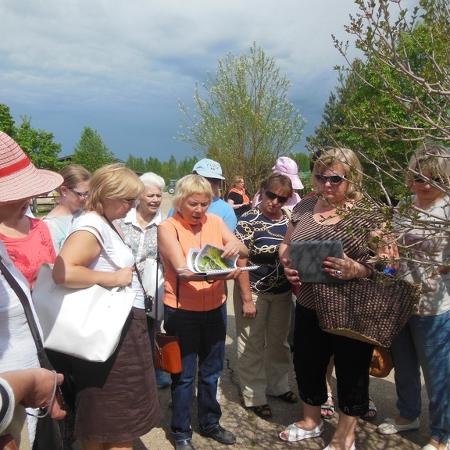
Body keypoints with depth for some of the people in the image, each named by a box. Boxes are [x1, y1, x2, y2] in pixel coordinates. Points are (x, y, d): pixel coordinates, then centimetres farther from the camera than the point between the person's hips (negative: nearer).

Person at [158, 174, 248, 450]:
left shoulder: (215, 222, 2)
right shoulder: (168, 228, -12)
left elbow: (245, 252, -2)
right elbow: (182, 270, -22)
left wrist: (237, 246, -25)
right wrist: (216, 274, -39)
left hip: (215, 308, 4)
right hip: (182, 311, -4)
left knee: (211, 371, 18)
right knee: (184, 375, 8)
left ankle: (210, 423, 39)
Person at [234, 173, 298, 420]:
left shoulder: (289, 220, 2)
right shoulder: (248, 221, -14)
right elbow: (240, 262, -16)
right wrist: (247, 299, -17)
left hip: (283, 292, 6)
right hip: (254, 291, -5)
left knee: (279, 341, 20)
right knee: (252, 346, 6)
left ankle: (278, 385, 40)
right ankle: (254, 397, 23)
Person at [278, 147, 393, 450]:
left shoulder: (367, 212, -11)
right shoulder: (304, 207, 3)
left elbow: (387, 260, -13)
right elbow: (286, 245, 13)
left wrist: (356, 269, -30)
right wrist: (287, 265, -8)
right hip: (309, 306, 5)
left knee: (351, 371, 12)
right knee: (307, 364, 18)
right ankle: (311, 421, 45)